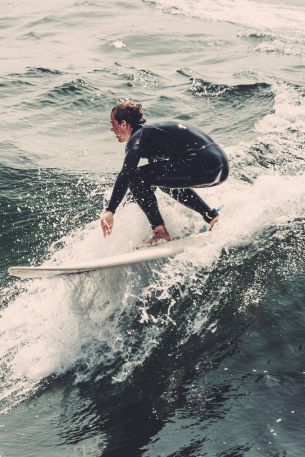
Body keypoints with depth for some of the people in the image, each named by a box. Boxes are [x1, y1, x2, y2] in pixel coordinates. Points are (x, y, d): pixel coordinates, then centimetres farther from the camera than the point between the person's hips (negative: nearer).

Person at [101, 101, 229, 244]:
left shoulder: (138, 137, 0)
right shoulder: (152, 132, 28)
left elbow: (126, 174, -16)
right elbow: (154, 174, 40)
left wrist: (110, 211, -22)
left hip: (203, 167, -10)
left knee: (136, 177, -4)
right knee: (167, 179, 35)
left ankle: (160, 232, -4)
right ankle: (211, 216, 26)